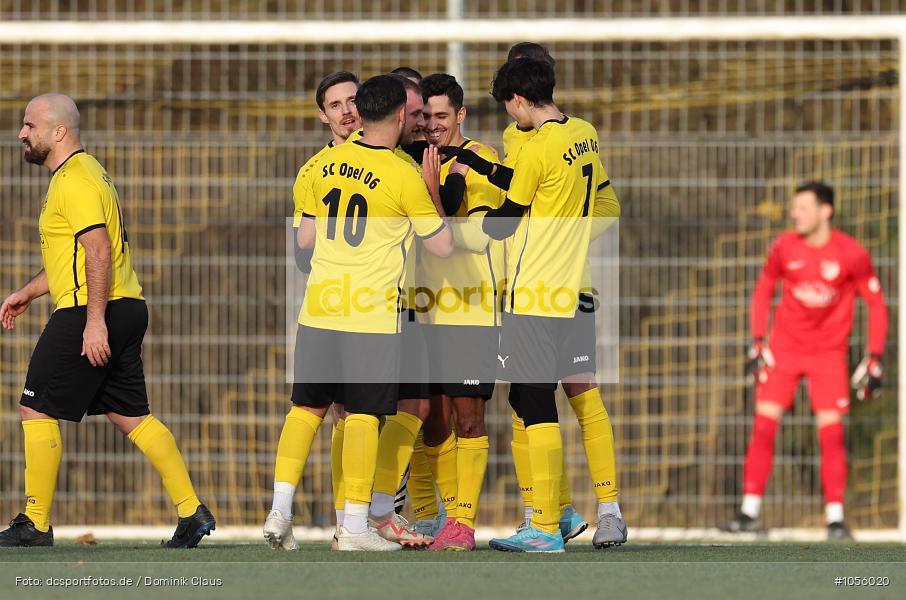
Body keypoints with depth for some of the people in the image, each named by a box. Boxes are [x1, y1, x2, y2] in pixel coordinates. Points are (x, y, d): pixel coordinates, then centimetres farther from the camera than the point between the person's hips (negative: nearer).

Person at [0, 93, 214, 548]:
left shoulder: (75, 181, -13)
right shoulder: (81, 172, 20)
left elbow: (99, 252, -22)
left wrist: (95, 322, -27)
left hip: (88, 314, -10)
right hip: (125, 308, 10)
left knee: (37, 410, -4)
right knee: (132, 416, 10)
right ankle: (192, 512, 7)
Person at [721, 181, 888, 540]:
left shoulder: (852, 254, -12)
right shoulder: (784, 248, -4)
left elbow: (876, 304, -4)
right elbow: (763, 290, 11)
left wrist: (874, 360, -8)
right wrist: (758, 342, 3)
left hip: (829, 352, -2)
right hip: (784, 346, 2)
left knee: (831, 431, -10)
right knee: (763, 424, -6)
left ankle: (835, 517, -1)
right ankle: (750, 512, 1)